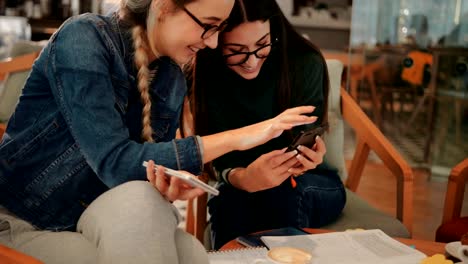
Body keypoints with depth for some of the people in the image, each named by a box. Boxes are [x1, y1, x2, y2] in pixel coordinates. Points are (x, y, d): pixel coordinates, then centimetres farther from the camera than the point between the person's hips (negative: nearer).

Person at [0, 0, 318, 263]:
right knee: (137, 200, -31)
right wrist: (234, 138, -28)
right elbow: (114, 163, -27)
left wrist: (171, 186, -22)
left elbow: (153, 170, 3)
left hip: (104, 219, 4)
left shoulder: (173, 81, -1)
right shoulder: (84, 38, -19)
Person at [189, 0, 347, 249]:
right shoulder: (207, 76, -15)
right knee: (232, 202, -33)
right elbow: (223, 162, -17)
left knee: (285, 193, -32)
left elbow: (305, 137, -14)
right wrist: (244, 179, -40)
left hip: (311, 184, 0)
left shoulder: (305, 63, -17)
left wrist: (303, 159, -39)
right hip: (239, 187, 0)